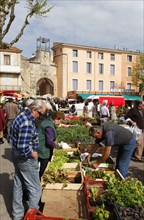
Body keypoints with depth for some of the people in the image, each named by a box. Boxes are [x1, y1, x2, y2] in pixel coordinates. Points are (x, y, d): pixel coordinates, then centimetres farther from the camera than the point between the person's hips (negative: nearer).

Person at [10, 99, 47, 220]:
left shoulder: (21, 115, 1)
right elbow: (23, 148, -33)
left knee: (18, 185, 22)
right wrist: (33, 154, -16)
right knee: (35, 189, 8)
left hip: (17, 155, 10)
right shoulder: (27, 123, -29)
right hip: (25, 158, -10)